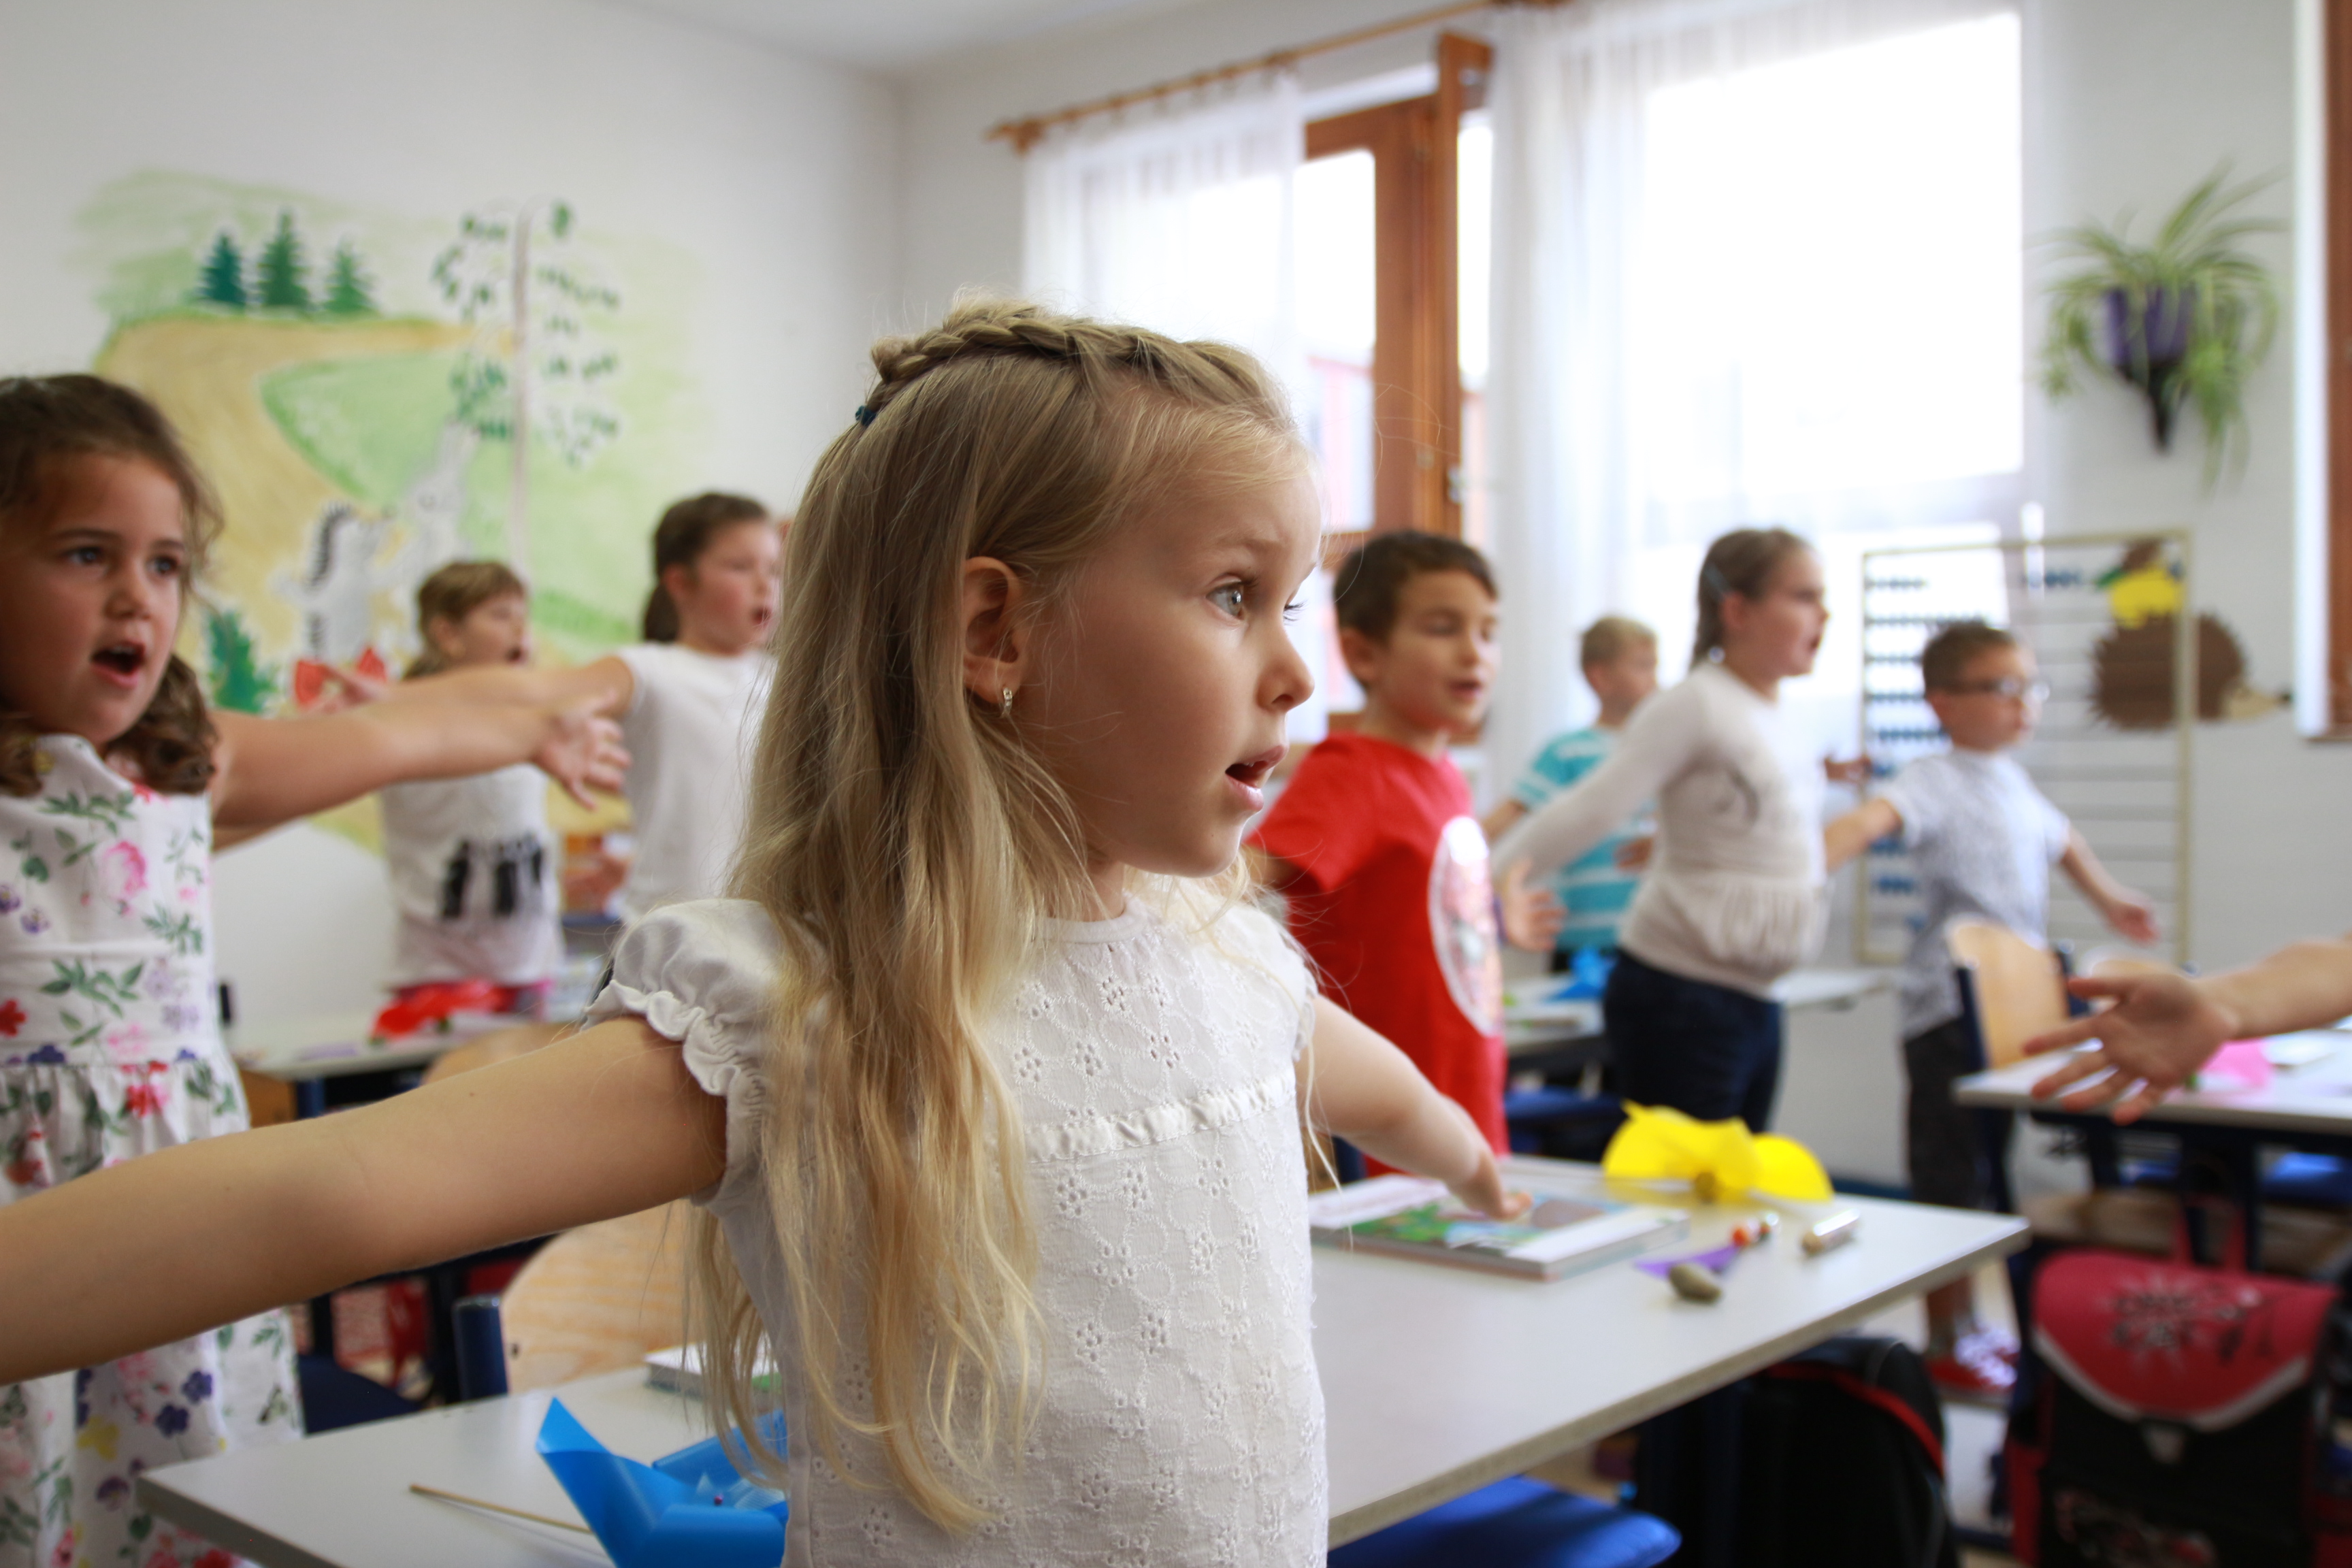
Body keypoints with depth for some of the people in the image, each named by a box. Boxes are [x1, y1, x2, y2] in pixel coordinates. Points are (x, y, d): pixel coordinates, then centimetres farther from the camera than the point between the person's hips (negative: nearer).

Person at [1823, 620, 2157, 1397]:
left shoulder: (2014, 781, 13)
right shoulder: (1939, 780, -13)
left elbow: (2059, 837, 33)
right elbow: (1875, 816, -33)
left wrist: (2109, 899, 42)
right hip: (1951, 1010, -8)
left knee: (1979, 1180, 17)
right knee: (1949, 1183, -1)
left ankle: (1971, 1327, 29)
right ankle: (1946, 1347, 9)